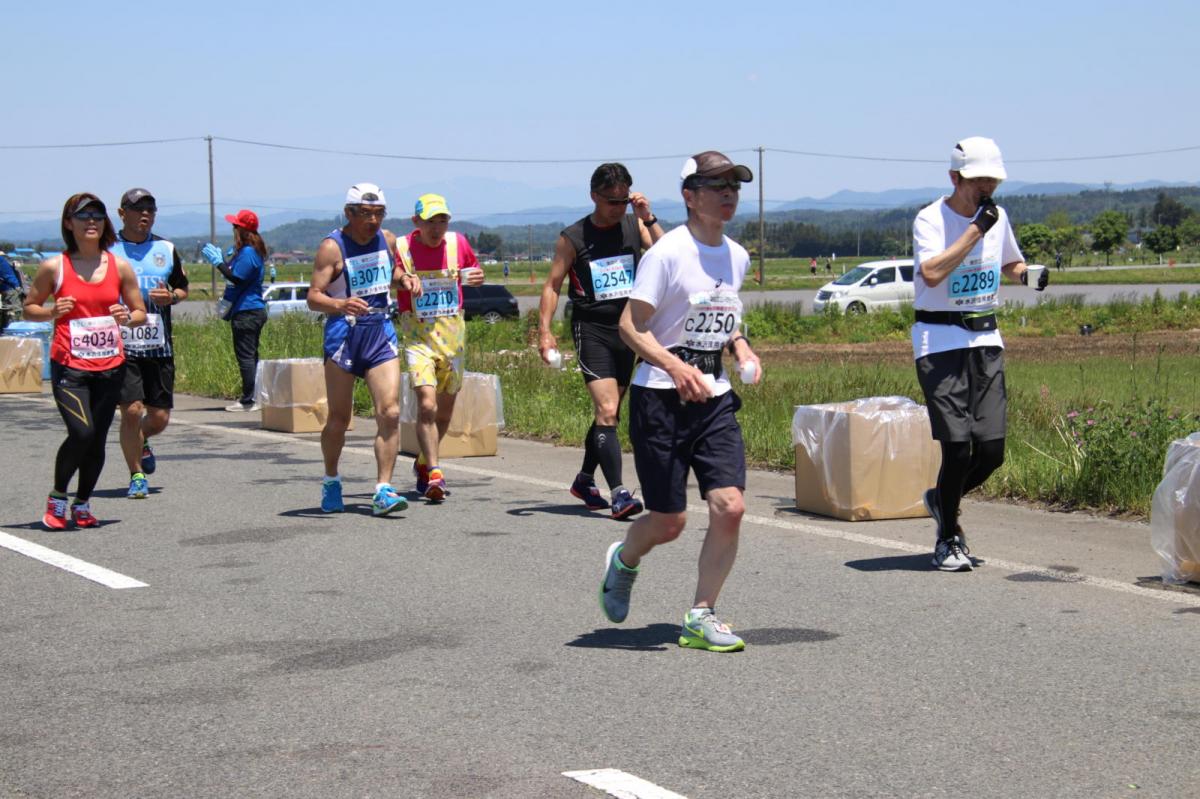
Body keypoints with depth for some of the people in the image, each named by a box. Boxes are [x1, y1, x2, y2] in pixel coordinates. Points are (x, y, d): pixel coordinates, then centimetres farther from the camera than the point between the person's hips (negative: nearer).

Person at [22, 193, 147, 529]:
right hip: (69, 366, -3)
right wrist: (52, 313, -12)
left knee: (98, 440, 5)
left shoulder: (120, 266, 5)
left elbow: (141, 313, 12)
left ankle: (82, 504, 24)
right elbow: (30, 307, 9)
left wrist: (127, 317, -10)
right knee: (82, 433, -17)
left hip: (109, 366, 3)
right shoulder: (54, 267, -1)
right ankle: (57, 498, 7)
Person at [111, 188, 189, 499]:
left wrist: (171, 297, -3)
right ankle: (137, 476, 8)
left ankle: (142, 444, 39)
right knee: (131, 410, -11)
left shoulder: (166, 249, 11)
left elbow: (183, 288, 20)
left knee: (160, 417, 3)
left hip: (159, 345, 3)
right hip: (121, 345, -3)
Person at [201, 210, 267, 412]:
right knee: (250, 356, 13)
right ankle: (251, 397, 17)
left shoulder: (248, 252, -15)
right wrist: (219, 259, 18)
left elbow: (236, 279, -21)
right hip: (254, 310, 11)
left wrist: (217, 261, -14)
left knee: (245, 357, -9)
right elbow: (235, 273, 21)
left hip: (246, 313, -11)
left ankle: (248, 401, -9)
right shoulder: (251, 250, 18)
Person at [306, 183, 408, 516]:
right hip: (343, 334, -4)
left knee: (390, 413, -10)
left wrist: (404, 277, 6)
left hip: (381, 332, 4)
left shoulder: (387, 240, 8)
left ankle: (383, 490, -9)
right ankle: (331, 482, 27)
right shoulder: (332, 247, -8)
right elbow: (313, 297, -14)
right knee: (339, 419, 5)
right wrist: (340, 304, -34)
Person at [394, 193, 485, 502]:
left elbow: (475, 272, 20)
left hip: (453, 334, 4)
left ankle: (423, 463, 35)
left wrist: (476, 277, -4)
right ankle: (434, 474, -18)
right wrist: (402, 281, -19)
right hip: (417, 335, -4)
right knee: (427, 404, -19)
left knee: (444, 410, 13)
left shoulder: (458, 243, 3)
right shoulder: (401, 248, -6)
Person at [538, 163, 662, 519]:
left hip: (628, 328, 4)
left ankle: (585, 480, 32)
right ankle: (618, 493, -19)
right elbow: (552, 285, 0)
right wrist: (544, 331, -9)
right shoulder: (573, 237, -2)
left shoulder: (635, 226, 6)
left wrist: (649, 219, -14)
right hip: (591, 329, -4)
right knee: (606, 411, -16)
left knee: (608, 413, 14)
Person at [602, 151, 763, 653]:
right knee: (669, 521, 0)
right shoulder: (667, 253, -11)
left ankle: (701, 617, 5)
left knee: (730, 507, -9)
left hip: (715, 399, 6)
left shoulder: (737, 256, 10)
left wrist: (741, 349, 5)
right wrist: (675, 366, -27)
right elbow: (631, 325, -14)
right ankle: (623, 561, 35)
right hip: (660, 399, -6)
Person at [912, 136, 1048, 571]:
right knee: (958, 446, -11)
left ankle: (941, 498, 27)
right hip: (940, 340, -6)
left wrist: (1028, 273, 3)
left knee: (992, 449, -2)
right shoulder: (931, 218, -9)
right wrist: (977, 227, -23)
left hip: (986, 340, 6)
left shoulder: (997, 217, 9)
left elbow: (1010, 263, 27)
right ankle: (948, 538, 9)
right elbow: (932, 273, -25)